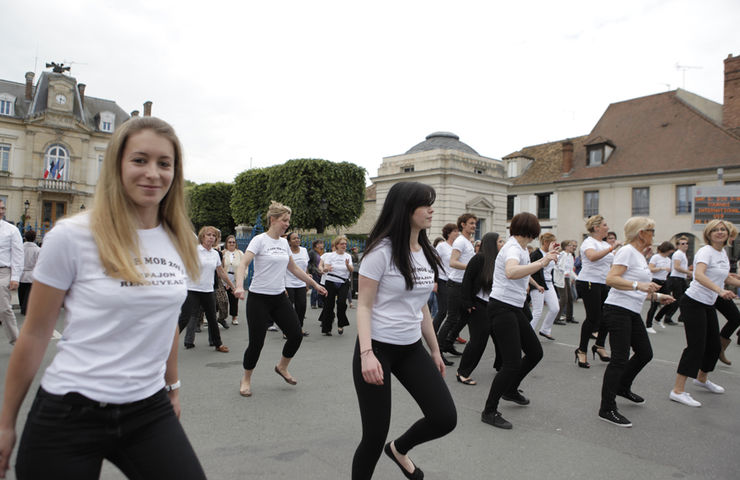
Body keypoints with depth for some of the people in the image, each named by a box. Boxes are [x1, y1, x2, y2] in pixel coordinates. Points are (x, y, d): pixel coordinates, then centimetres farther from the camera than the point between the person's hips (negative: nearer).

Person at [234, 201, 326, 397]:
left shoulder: (284, 242, 10)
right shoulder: (260, 240, -10)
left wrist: (314, 284, 21)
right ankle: (246, 379, 23)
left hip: (280, 297, 6)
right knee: (256, 342, -2)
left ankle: (282, 367, 30)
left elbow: (294, 268, 20)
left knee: (296, 335, 2)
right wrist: (239, 286, -37)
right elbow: (243, 264, -20)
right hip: (259, 298, -6)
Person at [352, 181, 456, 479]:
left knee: (445, 419, -1)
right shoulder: (382, 251, -13)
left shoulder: (426, 253, 8)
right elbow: (363, 306, -13)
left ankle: (400, 449, 29)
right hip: (378, 348, -6)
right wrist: (366, 353, -24)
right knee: (375, 434, 0)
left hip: (412, 348, 7)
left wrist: (435, 350, 17)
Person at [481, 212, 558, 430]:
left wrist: (546, 256, 31)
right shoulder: (513, 248, -19)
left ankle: (510, 390, 37)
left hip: (515, 309, 10)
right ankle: (489, 411, 1)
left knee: (535, 352, 18)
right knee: (512, 363, -12)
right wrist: (542, 263, -45)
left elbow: (526, 268, 33)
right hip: (502, 309, -10)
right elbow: (511, 272, -43)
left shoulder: (521, 248, 12)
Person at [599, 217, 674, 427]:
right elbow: (611, 279, -24)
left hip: (632, 313, 10)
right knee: (620, 359, -10)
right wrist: (639, 285, -31)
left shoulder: (640, 255, 18)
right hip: (618, 310, -10)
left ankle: (623, 388, 39)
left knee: (645, 353, 17)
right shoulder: (627, 251, -12)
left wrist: (656, 296, 17)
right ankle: (607, 409, -3)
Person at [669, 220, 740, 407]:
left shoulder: (723, 253, 11)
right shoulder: (706, 251, -15)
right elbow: (699, 275, -34)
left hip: (709, 305, 9)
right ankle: (678, 391, -8)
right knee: (696, 346, -12)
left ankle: (701, 379, 41)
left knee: (714, 345, 17)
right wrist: (720, 291, -46)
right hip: (693, 303, -9)